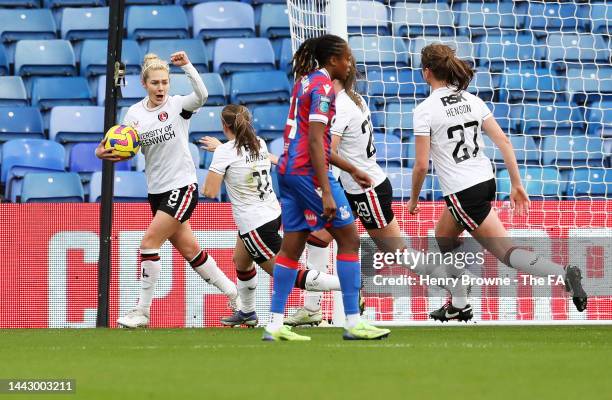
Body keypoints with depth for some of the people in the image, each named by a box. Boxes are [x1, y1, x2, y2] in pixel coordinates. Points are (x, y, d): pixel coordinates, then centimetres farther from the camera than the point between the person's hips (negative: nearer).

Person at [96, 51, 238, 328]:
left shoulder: (178, 105, -9)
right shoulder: (135, 113, 4)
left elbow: (201, 95, -29)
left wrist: (186, 65, -40)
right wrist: (104, 152, -16)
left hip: (182, 187, -6)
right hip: (157, 191, 6)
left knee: (149, 243, -12)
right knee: (189, 249, 12)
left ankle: (142, 311, -4)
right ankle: (232, 293, 25)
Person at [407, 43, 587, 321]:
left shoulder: (425, 110, -12)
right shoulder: (472, 101, 6)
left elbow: (421, 165, -11)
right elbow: (503, 141, 2)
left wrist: (414, 199, 5)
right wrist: (517, 185, 5)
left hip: (461, 192, -8)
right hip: (486, 180, 8)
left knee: (505, 251, -8)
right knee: (443, 237, 27)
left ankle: (563, 275, -27)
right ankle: (458, 307, 31)